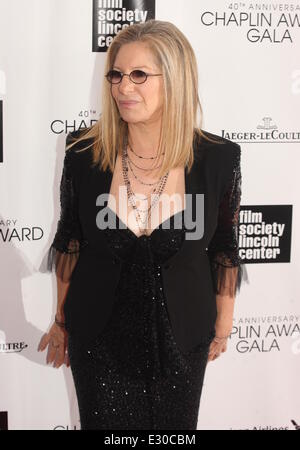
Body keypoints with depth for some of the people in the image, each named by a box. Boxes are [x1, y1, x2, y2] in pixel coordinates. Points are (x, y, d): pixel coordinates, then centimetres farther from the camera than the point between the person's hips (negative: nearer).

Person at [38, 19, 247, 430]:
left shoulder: (217, 159, -15)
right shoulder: (84, 153, -13)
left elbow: (224, 252, -2)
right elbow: (69, 243, 0)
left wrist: (222, 327, 8)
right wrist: (61, 322, 8)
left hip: (182, 338, 0)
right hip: (98, 338, 0)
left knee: (174, 427, 19)